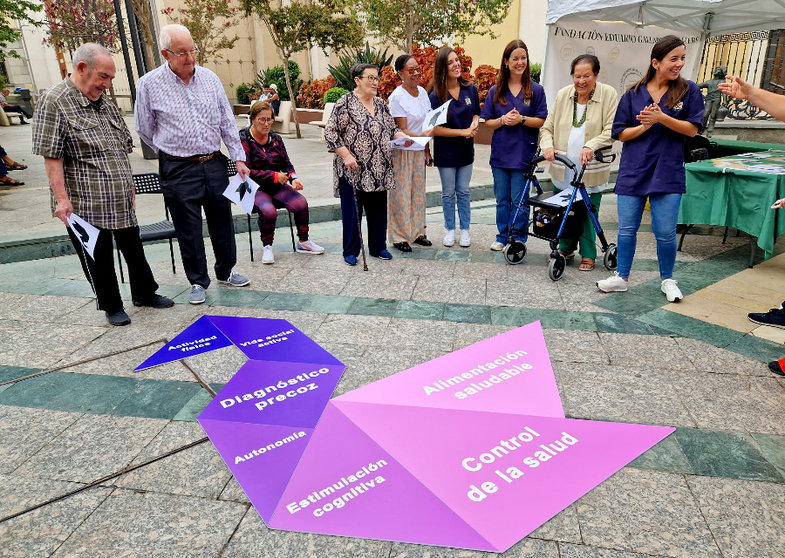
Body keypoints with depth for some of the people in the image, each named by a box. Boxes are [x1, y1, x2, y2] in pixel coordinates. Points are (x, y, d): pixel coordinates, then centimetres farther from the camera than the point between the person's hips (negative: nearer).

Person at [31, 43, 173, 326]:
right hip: (85, 205, -7)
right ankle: (112, 307, 22)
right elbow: (51, 157, -14)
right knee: (98, 259, 6)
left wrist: (128, 184, 20)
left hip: (120, 201, 7)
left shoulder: (103, 101, 14)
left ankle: (144, 293, 33)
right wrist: (62, 198, -18)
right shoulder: (54, 102, -10)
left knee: (134, 249, 16)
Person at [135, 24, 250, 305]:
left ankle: (226, 271, 30)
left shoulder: (210, 78, 4)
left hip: (214, 163, 3)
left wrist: (239, 157, 3)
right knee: (188, 228, 4)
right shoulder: (149, 84, -5)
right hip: (178, 170, -3)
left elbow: (227, 122, 8)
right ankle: (198, 282, 19)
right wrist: (174, 152, 13)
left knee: (222, 220, 12)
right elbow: (145, 129, 6)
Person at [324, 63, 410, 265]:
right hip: (354, 171, -6)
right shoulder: (345, 103, -7)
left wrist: (403, 137, 0)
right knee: (352, 211, 2)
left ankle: (378, 247, 27)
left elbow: (392, 129, 21)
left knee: (378, 209, 12)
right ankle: (351, 251, 15)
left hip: (379, 171, 6)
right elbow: (330, 131, -10)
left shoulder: (380, 103, 13)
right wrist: (346, 155, -18)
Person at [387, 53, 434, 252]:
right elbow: (402, 131, -17)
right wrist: (422, 136, -32)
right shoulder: (397, 97, -15)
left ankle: (417, 232, 23)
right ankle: (399, 236, 8)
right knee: (401, 193, -2)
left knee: (418, 191, 12)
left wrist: (427, 151, 12)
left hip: (418, 150, 7)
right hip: (401, 151, -7)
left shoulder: (422, 92, 6)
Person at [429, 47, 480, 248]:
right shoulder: (436, 96, -12)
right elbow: (435, 129, -15)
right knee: (448, 193, 9)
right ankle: (449, 229, 23)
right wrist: (463, 132, -19)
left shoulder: (470, 89, -1)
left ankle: (465, 229, 21)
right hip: (445, 152, -3)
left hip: (465, 150, 3)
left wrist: (475, 123, -10)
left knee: (463, 192, 11)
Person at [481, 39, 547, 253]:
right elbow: (488, 122, 7)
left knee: (519, 200, 1)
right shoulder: (496, 91, 7)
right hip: (500, 153, 3)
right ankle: (502, 237, 24)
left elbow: (542, 121, 0)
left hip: (523, 154, -3)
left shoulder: (536, 90, 1)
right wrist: (503, 120, -12)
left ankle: (519, 240, 13)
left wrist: (521, 119, -15)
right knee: (502, 200, 11)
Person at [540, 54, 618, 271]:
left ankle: (588, 254, 19)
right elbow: (547, 127, 8)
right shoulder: (563, 95, 6)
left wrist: (591, 146, -27)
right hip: (564, 167, 3)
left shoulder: (609, 95, -3)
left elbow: (611, 130, -11)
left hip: (591, 169, -3)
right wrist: (548, 146, -12)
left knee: (588, 211, 3)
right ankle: (566, 248, 31)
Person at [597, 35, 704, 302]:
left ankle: (667, 280, 21)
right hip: (633, 172, 1)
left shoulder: (689, 91, 3)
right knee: (627, 229, 6)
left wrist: (662, 118, -17)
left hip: (667, 172, -1)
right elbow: (621, 133, 4)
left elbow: (692, 129, -3)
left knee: (665, 233, 1)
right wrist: (645, 126, -14)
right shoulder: (633, 94, 4)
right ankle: (621, 277, 20)